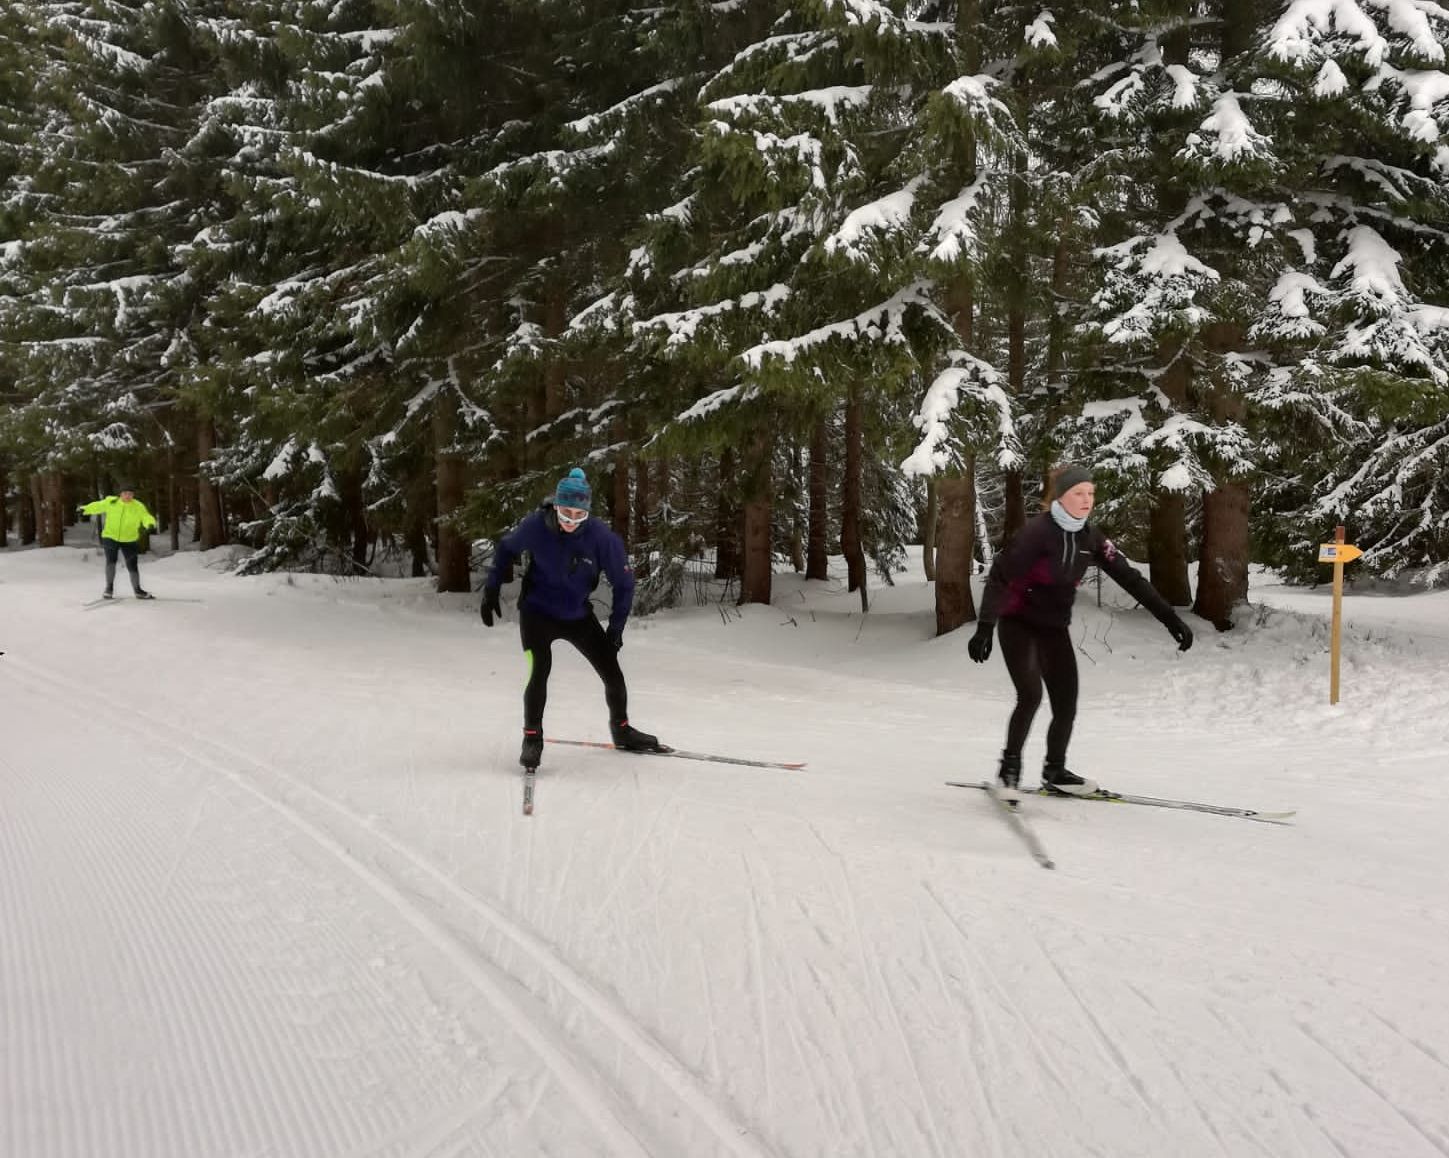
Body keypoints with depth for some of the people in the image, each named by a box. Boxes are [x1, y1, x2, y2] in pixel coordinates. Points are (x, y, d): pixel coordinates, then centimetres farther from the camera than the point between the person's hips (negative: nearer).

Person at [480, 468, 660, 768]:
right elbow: (506, 548, 1)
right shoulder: (535, 527, -21)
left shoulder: (601, 537, -22)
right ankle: (532, 738, -1)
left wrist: (616, 627, -10)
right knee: (539, 671, -21)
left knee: (613, 673, 4)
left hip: (578, 616, 2)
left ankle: (621, 730, 30)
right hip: (537, 613, -2)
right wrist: (491, 590, -2)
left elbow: (623, 583, -9)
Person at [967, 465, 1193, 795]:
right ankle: (1010, 767, -2)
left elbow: (1129, 578, -1)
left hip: (1055, 628, 6)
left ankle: (1055, 772, 22)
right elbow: (1000, 576, -22)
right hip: (1019, 624, -6)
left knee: (1066, 704, 2)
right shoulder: (1039, 531, -20)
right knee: (1031, 695, -20)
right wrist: (984, 628, -29)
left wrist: (1170, 619, -5)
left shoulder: (1090, 537, -2)